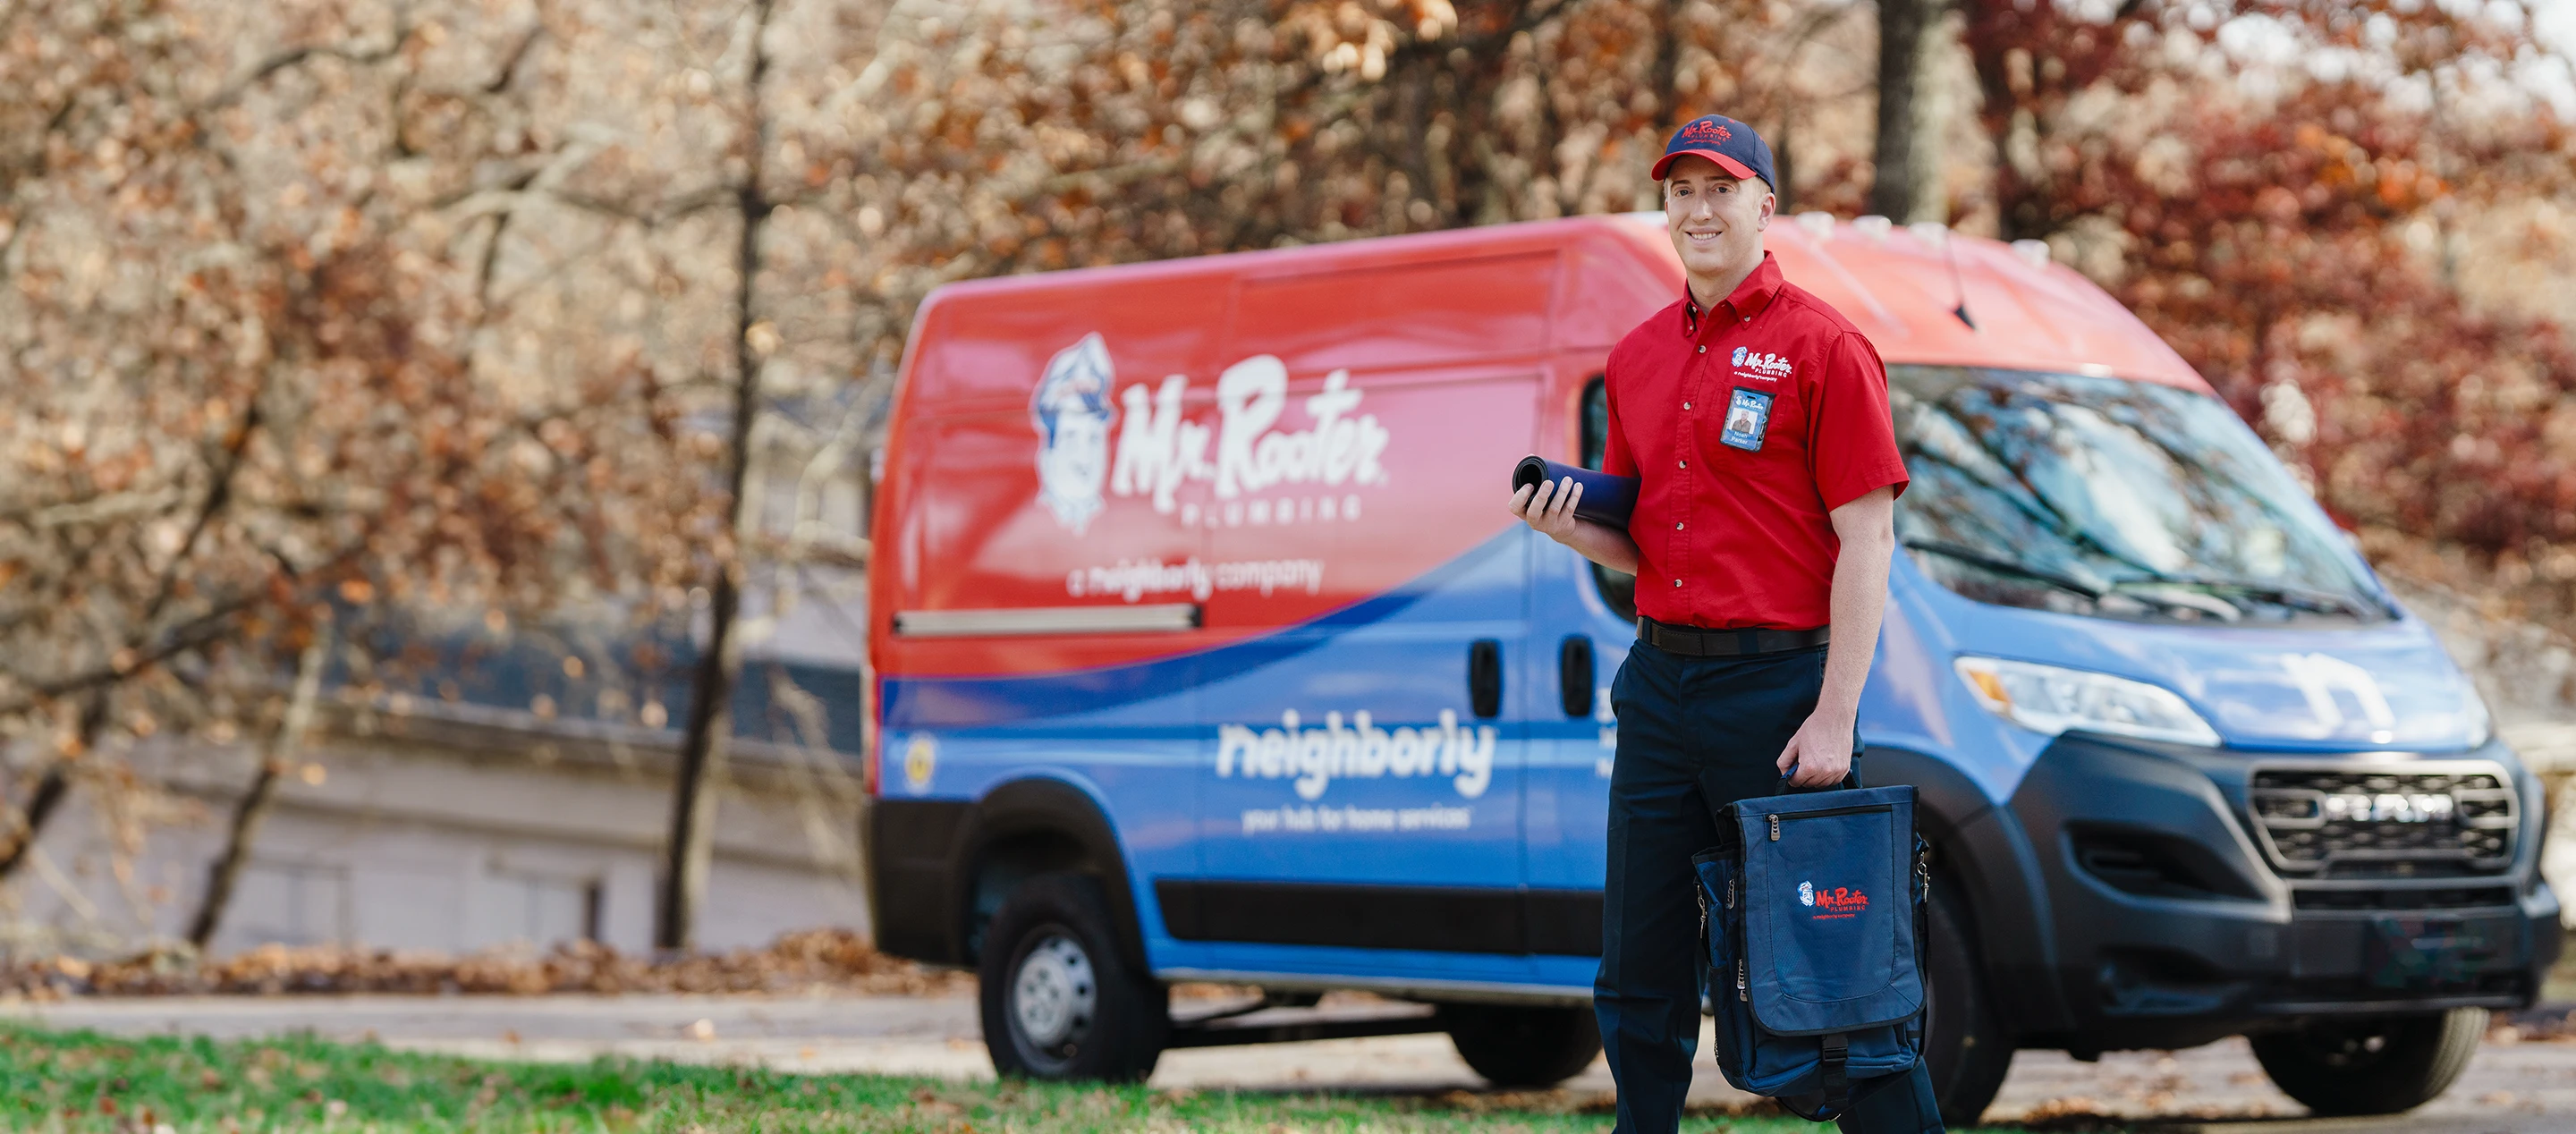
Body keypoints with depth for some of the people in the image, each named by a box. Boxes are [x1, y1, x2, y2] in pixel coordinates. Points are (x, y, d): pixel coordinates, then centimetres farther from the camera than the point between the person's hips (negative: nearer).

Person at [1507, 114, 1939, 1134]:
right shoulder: (1638, 358, 14)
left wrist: (1834, 718, -17)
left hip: (1778, 684, -7)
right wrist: (1573, 530, -3)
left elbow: (1867, 539, -10)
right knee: (1637, 978, 8)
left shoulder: (1822, 346, -6)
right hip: (1659, 684, 7)